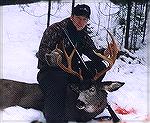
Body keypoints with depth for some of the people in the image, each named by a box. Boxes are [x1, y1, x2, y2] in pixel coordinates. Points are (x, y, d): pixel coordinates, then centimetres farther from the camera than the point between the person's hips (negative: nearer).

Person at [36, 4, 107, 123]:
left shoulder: (84, 36, 9)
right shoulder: (56, 29, -10)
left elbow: (94, 54, 0)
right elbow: (42, 52, -16)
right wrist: (51, 57, -40)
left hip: (72, 70, 7)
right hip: (50, 71, -7)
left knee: (100, 66, -8)